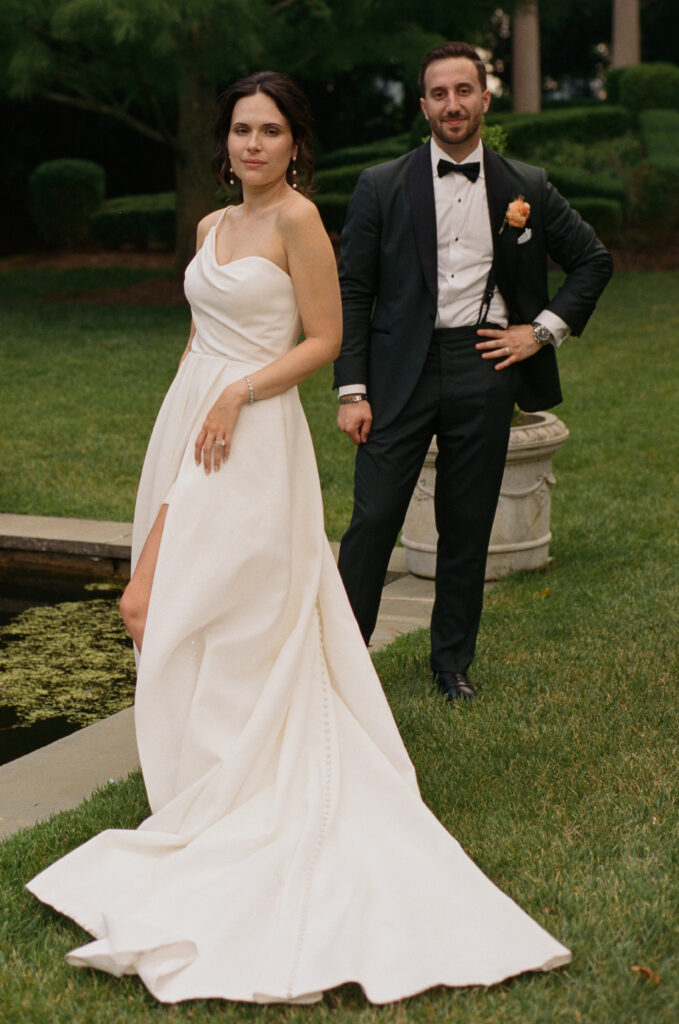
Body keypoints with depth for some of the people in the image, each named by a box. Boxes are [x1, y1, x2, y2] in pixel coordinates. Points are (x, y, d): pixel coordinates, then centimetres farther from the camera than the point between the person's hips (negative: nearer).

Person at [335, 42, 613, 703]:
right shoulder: (381, 187, 4)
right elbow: (352, 292, 2)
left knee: (468, 526, 7)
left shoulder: (526, 189, 8)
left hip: (483, 369, 2)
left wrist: (544, 329, 4)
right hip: (401, 372, -1)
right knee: (373, 518, -5)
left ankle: (453, 662, 21)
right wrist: (351, 390, -6)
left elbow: (593, 260, 17)